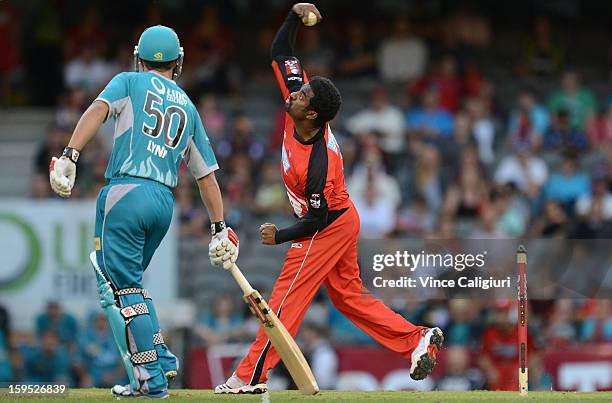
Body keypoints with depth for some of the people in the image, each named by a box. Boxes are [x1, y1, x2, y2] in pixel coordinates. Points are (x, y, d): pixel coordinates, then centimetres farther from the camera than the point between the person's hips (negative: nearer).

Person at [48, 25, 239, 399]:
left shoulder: (130, 82, 9)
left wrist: (69, 156, -21)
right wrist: (220, 227, 23)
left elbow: (97, 111, -11)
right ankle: (160, 359, 13)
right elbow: (207, 174, 20)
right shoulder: (188, 106, 21)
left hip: (126, 192, -5)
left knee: (120, 287, -4)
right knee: (129, 282, 21)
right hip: (165, 202, 5)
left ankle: (152, 379, -9)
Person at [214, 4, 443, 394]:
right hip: (342, 220, 10)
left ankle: (251, 376, -6)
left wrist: (280, 237, -15)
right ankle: (418, 339, 17)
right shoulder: (298, 102, -12)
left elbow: (317, 218, -25)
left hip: (328, 228, -10)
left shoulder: (318, 162, -33)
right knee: (349, 295, 16)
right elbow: (281, 53, -5)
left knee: (287, 297, -7)